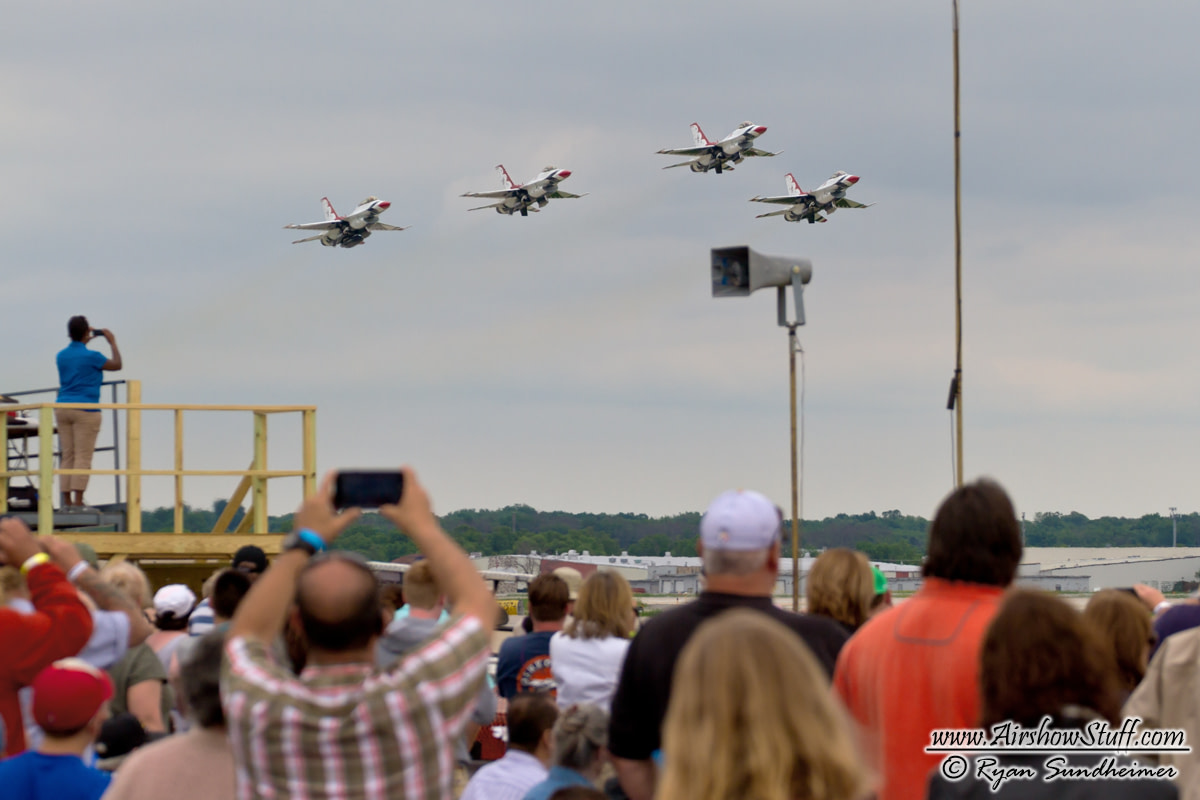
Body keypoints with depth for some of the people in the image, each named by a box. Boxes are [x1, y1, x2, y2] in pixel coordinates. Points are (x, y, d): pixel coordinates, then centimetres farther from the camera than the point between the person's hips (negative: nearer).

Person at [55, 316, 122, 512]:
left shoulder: (61, 355, 8)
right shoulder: (91, 356, -10)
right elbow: (116, 365, 4)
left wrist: (84, 343, 36)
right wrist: (112, 342, 15)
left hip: (62, 409, 6)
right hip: (85, 411, -6)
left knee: (67, 457, 6)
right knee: (83, 457, -6)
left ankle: (67, 502, 3)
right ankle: (78, 502, -11)